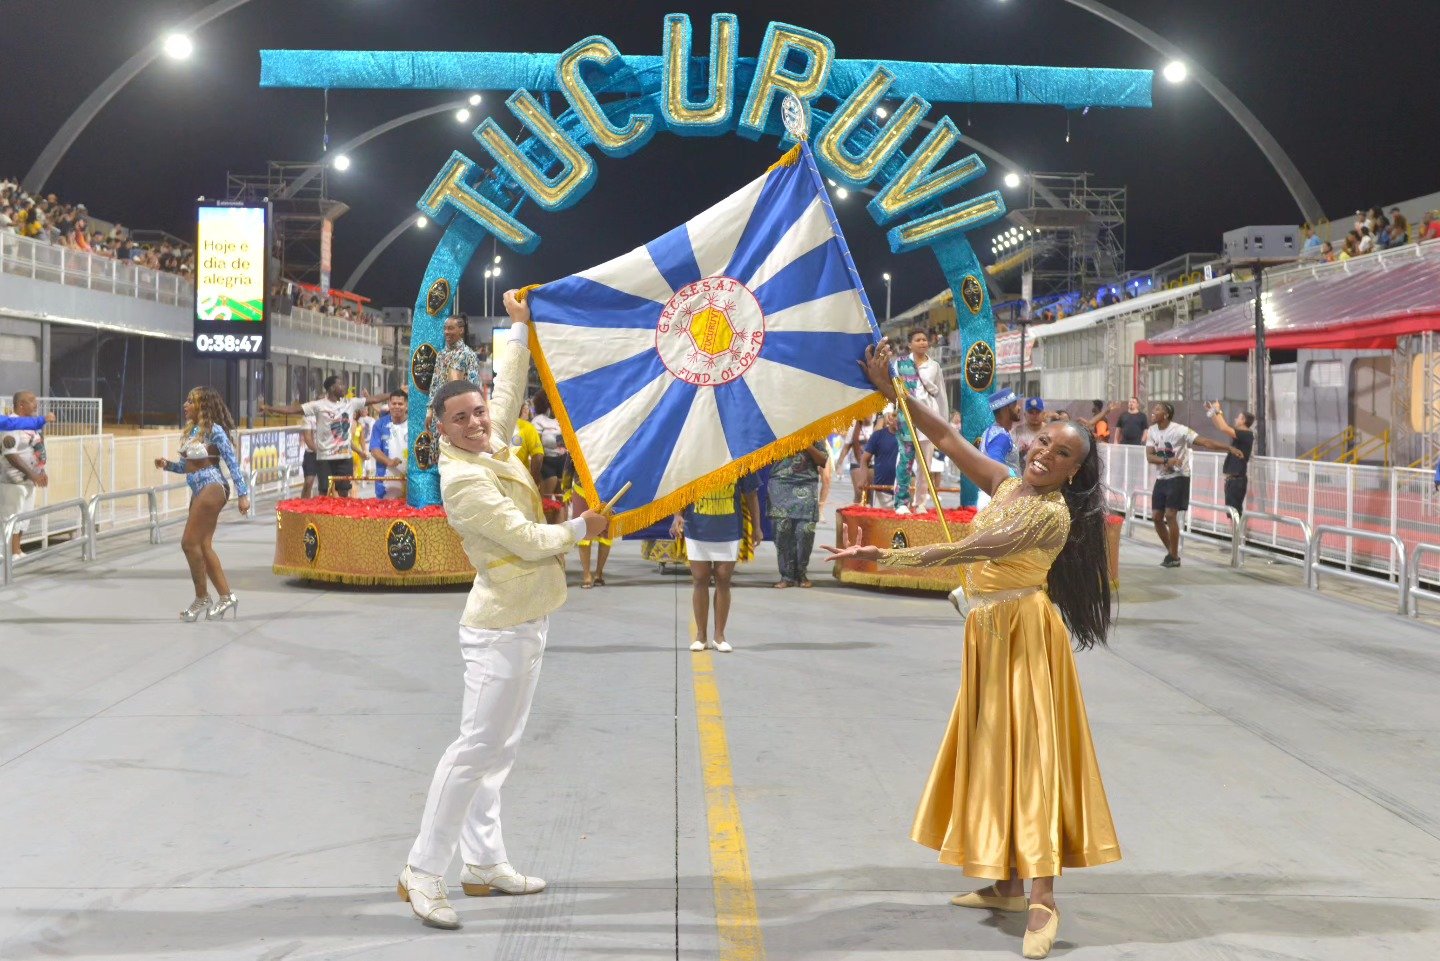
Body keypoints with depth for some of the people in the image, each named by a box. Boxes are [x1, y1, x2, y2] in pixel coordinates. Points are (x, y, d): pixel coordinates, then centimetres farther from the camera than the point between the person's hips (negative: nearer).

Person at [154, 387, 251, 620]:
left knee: (189, 542, -8)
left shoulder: (214, 430, -10)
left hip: (212, 489, -9)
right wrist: (167, 464, 2)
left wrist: (243, 494, -14)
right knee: (203, 546, 8)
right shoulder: (192, 430, 13)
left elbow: (232, 463, -11)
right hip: (198, 491, 9)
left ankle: (202, 598, 4)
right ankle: (226, 597, 14)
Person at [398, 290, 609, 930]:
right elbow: (527, 540, -18)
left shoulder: (493, 446, 6)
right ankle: (421, 874, -4)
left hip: (523, 619, 10)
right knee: (478, 746, -9)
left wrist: (521, 328, 18)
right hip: (502, 626, -10)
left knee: (498, 747, 13)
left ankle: (483, 864, 20)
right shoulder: (463, 480, -18)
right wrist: (581, 527, -4)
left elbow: (509, 390, 21)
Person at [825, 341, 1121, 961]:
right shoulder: (1005, 485, 7)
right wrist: (890, 391, 4)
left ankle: (1042, 903, -12)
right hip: (987, 634, 9)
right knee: (994, 754, 12)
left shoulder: (1052, 514, -18)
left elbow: (971, 551, -27)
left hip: (1023, 633, -9)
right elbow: (946, 438, 11)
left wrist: (884, 558, -30)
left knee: (1028, 753, -11)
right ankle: (1006, 883, 21)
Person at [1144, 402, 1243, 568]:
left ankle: (1174, 557, 0)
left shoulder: (1180, 430, -17)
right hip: (1161, 478, 7)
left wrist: (1229, 448, -32)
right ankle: (1171, 551, 22)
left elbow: (1204, 442, -22)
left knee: (1170, 515, -12)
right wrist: (1166, 461, -24)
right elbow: (1149, 456, -5)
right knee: (1156, 516, 5)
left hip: (1178, 478, -6)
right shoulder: (1152, 430, 1)